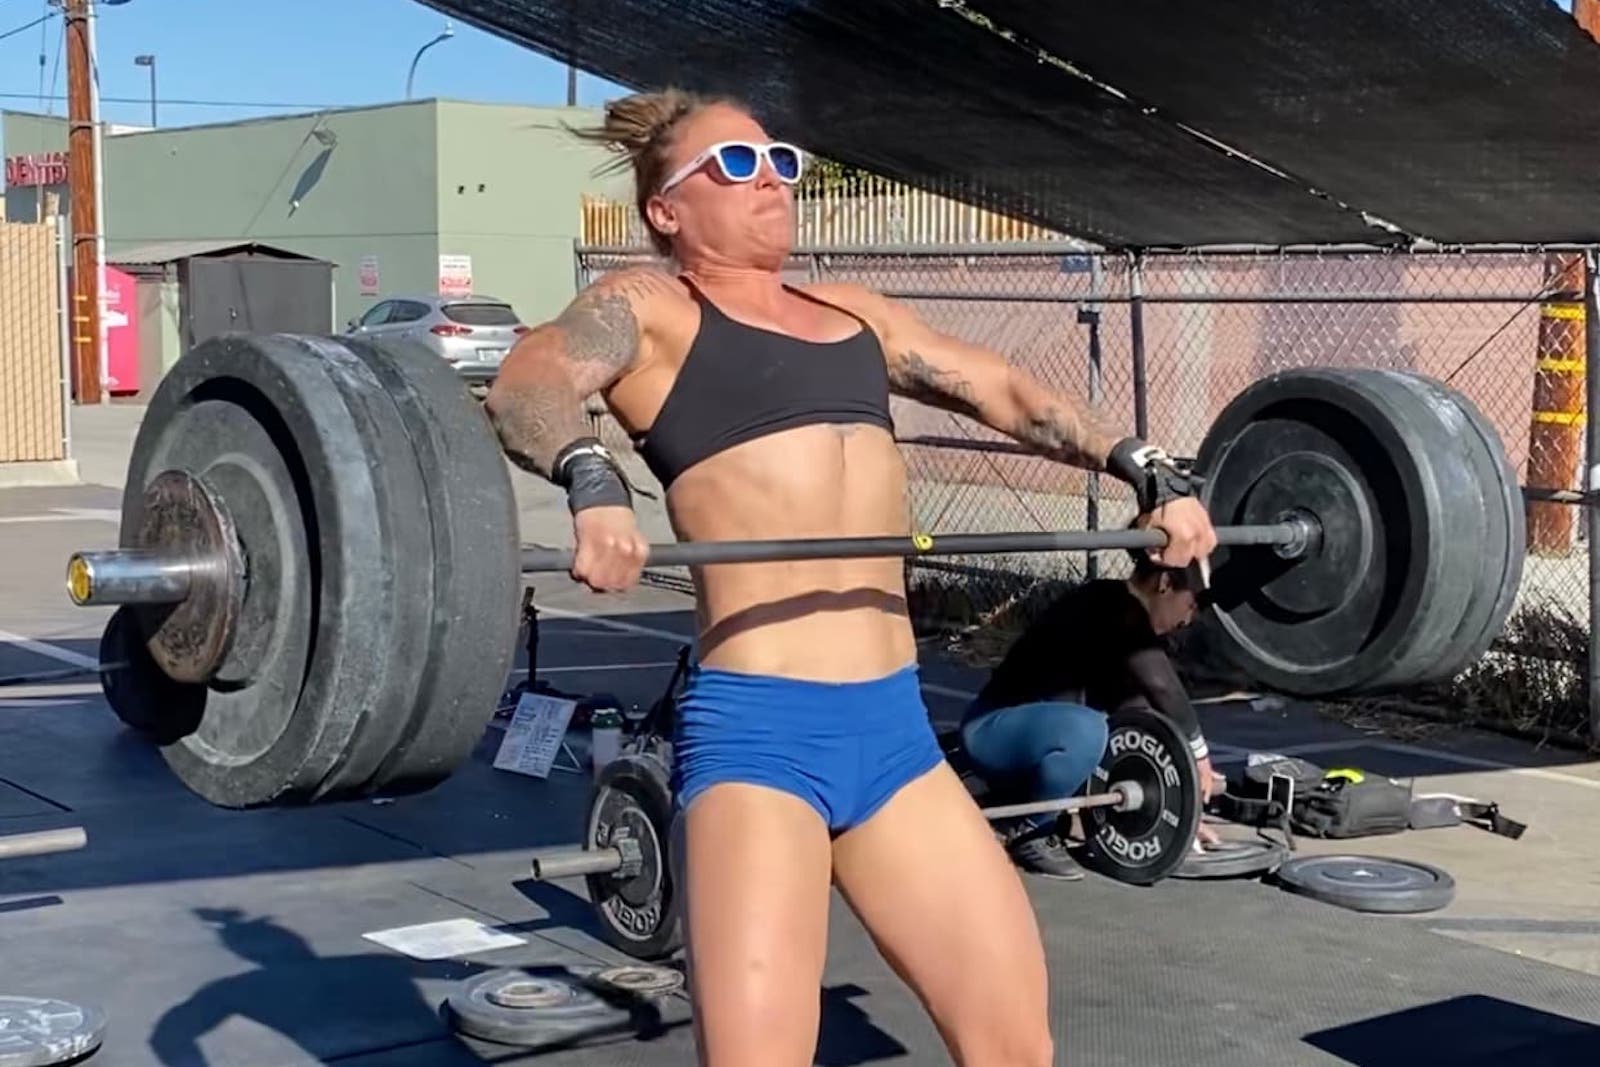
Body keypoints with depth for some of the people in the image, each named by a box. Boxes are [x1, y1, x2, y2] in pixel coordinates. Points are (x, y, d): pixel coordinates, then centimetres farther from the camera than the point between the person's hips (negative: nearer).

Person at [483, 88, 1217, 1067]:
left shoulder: (855, 315, 22)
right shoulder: (649, 308, 3)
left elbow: (1002, 389, 28)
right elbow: (529, 379, -15)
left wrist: (1150, 474, 17)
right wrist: (595, 484, -36)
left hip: (895, 726, 7)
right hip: (757, 728, -6)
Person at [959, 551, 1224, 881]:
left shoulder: (1117, 611, 10)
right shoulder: (1114, 610, -17)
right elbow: (1158, 682, -28)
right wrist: (1198, 752, -14)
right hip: (992, 729, -10)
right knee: (1085, 730, -35)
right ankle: (1028, 830, -10)